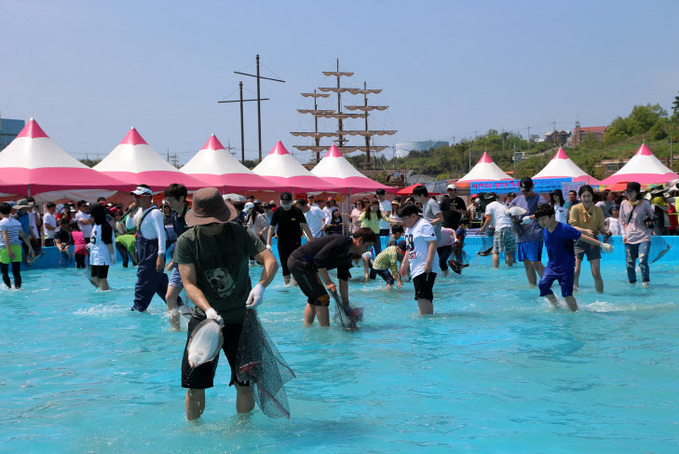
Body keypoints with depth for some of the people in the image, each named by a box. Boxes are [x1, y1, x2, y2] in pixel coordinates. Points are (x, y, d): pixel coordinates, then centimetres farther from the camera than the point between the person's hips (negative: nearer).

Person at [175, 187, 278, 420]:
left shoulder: (241, 233, -4)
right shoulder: (186, 242, -6)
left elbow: (271, 261, -11)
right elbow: (189, 284, -12)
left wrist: (260, 286, -32)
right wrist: (208, 310, -30)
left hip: (241, 318, 0)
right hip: (204, 319, 0)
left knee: (245, 384, 2)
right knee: (194, 385, 1)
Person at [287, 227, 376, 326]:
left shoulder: (348, 257, 12)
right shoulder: (342, 241, -18)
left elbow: (343, 281, 15)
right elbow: (319, 258, -24)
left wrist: (346, 305, 13)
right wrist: (328, 282, -20)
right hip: (300, 262, -11)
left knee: (314, 298, 21)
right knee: (322, 298, -7)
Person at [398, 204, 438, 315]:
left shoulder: (424, 225, -11)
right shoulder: (409, 228, 20)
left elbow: (433, 243, -19)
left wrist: (428, 263, -25)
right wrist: (404, 263, 25)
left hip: (425, 269, -10)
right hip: (415, 269, 10)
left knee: (422, 297, -16)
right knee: (426, 297, 11)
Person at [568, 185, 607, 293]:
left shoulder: (597, 210, 4)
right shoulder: (575, 209, -4)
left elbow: (600, 228, 8)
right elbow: (573, 227, -11)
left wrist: (606, 232, -14)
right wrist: (586, 231, -26)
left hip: (592, 241, 2)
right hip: (578, 241, -2)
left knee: (596, 273, -1)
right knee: (575, 271, -14)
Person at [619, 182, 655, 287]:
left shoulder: (645, 204, 0)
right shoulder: (624, 204, 8)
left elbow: (652, 218, 15)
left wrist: (650, 222, -6)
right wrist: (624, 235, 7)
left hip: (643, 238, -3)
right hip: (629, 239, 3)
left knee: (642, 261, -17)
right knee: (629, 264, 2)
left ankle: (646, 282, -3)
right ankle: (632, 283, 18)